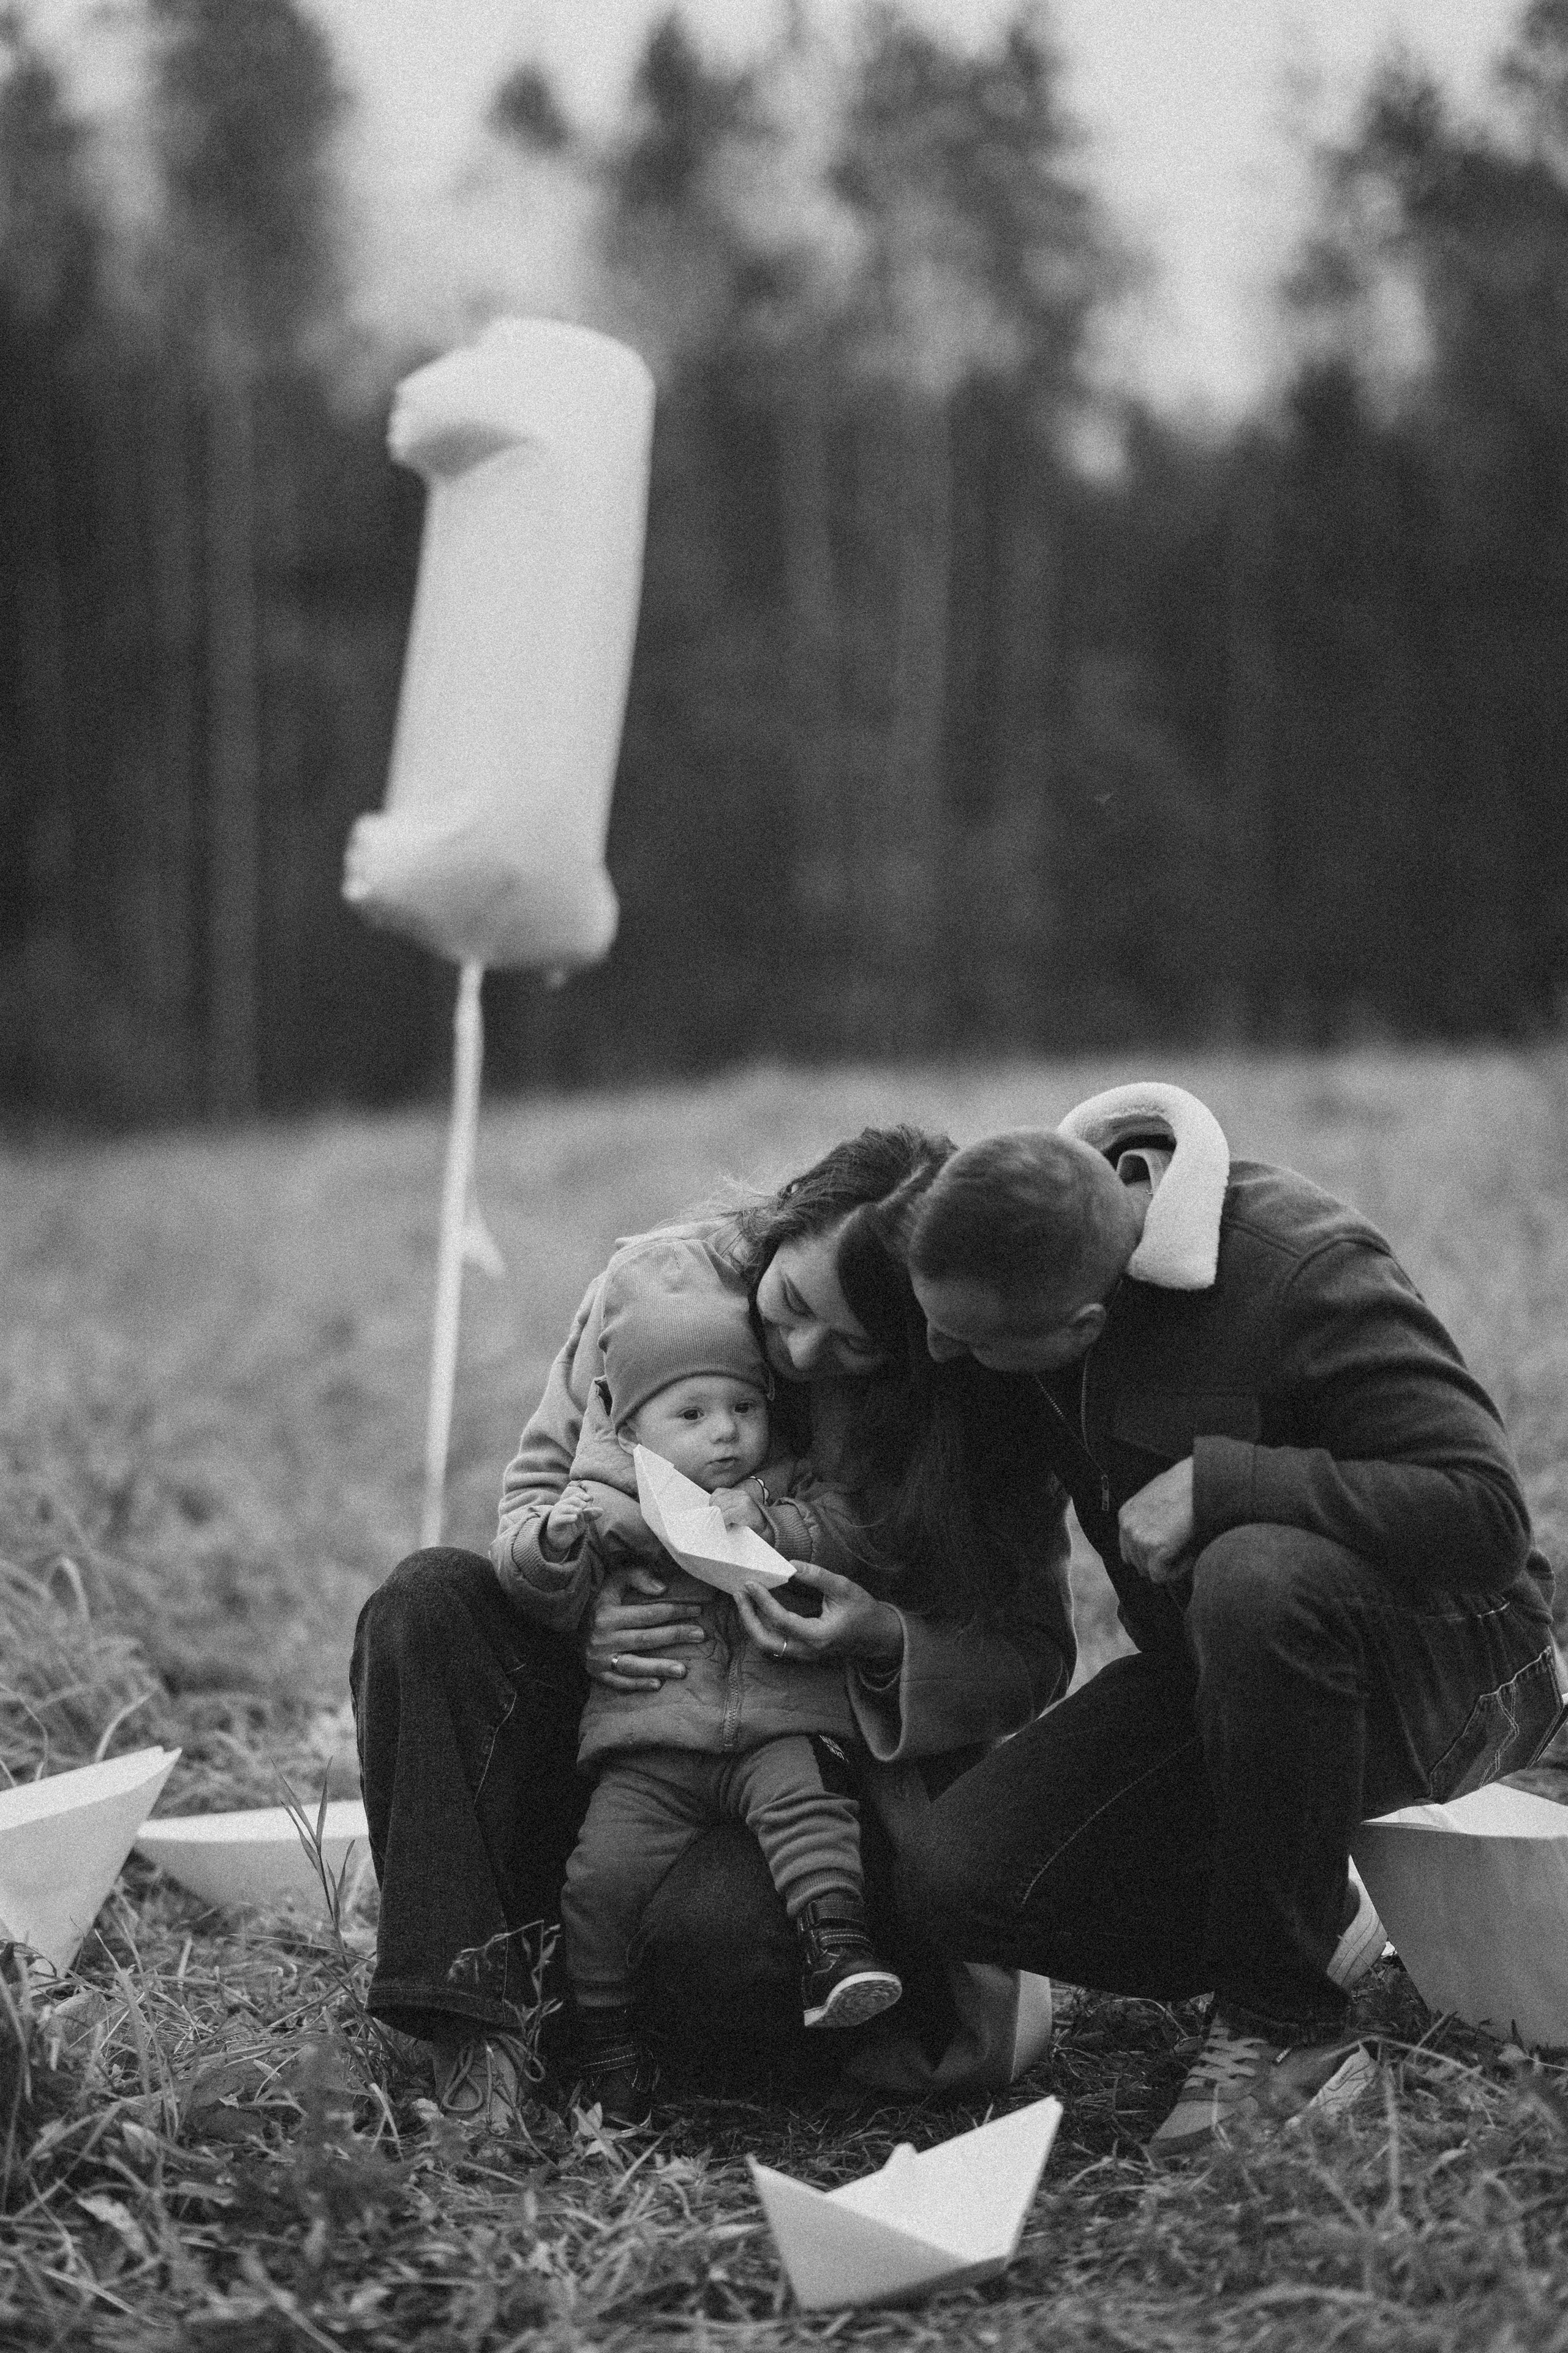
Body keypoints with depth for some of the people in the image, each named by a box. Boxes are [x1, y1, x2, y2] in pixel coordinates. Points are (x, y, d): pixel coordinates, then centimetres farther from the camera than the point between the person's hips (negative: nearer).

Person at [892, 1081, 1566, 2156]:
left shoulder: (1302, 1272, -27)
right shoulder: (1043, 1237, -6)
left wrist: (1218, 1484, -34)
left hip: (1453, 1659, -6)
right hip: (1223, 1671, 6)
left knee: (1256, 1577, -42)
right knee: (960, 1878, -14)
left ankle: (1286, 2024, -22)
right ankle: (1317, 1932, 5)